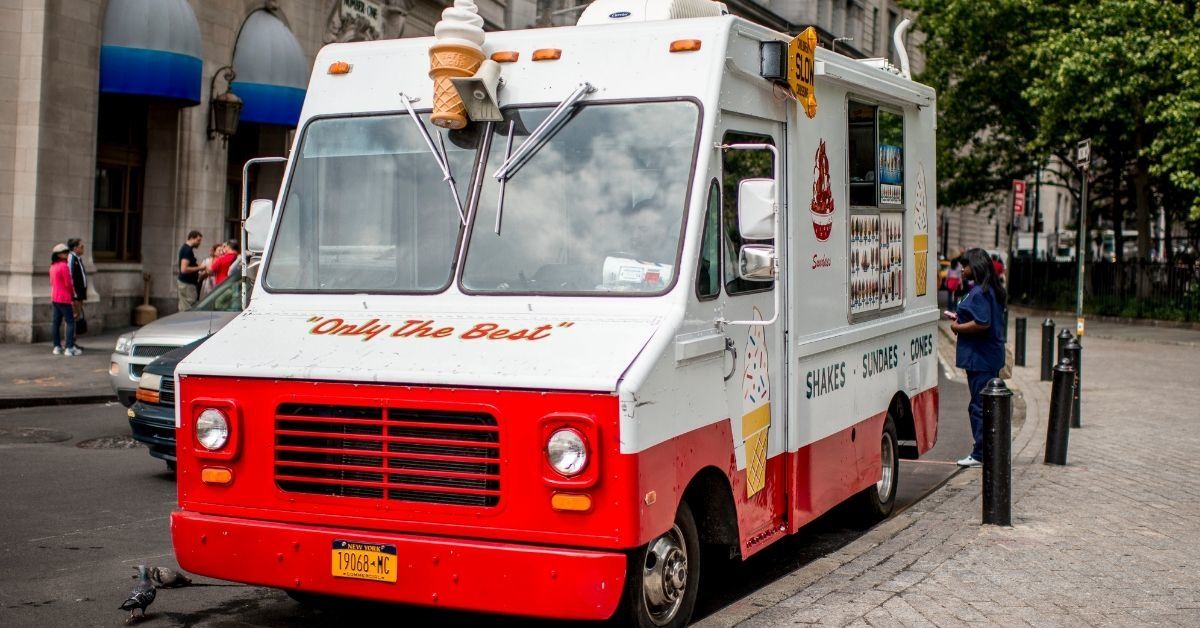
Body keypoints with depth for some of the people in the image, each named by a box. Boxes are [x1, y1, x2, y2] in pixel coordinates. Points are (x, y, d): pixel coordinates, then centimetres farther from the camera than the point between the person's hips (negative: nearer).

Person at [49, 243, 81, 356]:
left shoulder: (53, 266, 11)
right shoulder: (64, 266, -16)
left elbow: (52, 282, 15)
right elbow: (68, 283, -15)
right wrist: (73, 295, 3)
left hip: (54, 297, 9)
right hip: (64, 298, -9)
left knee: (56, 322, 9)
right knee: (70, 322, -5)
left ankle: (57, 347, 12)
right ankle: (69, 348, -9)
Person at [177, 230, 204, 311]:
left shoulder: (185, 248, 13)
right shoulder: (188, 250, -18)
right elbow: (184, 269, -26)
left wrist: (197, 267, 14)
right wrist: (199, 268, -16)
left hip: (184, 282, 10)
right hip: (187, 284, -10)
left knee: (183, 309, 11)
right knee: (189, 310, -9)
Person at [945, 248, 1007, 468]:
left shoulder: (978, 292, -17)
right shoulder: (993, 291, 14)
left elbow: (983, 324, -26)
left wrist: (958, 327, -12)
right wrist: (960, 318, 17)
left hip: (979, 358, -10)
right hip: (991, 357, 10)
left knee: (979, 406, -5)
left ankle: (980, 454, -2)